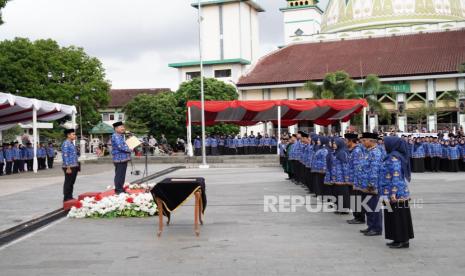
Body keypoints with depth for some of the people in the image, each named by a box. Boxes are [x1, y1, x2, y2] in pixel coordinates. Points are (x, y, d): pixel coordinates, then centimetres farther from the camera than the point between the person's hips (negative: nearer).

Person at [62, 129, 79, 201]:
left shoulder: (72, 143, 15)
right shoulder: (66, 144, -14)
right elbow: (65, 156, -19)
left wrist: (77, 166, 19)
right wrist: (68, 168, -21)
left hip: (74, 167, 9)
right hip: (69, 167, -9)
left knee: (72, 183, 14)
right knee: (68, 183, -2)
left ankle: (70, 197, 22)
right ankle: (66, 198, 5)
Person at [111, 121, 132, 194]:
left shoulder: (120, 136, 19)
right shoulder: (115, 136, -13)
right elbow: (120, 146, -22)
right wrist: (129, 149, -14)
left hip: (123, 158, 10)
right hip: (119, 158, -10)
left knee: (122, 175, 14)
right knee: (119, 175, -6)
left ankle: (120, 189, 22)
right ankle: (118, 190, -2)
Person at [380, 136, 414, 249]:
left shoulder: (393, 157, -16)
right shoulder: (394, 156, 14)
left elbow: (396, 176, -21)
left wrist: (393, 193, -23)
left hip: (396, 193, -10)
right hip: (401, 192, 10)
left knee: (398, 216, -3)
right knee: (399, 216, 13)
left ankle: (402, 240, 4)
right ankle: (401, 239, 20)